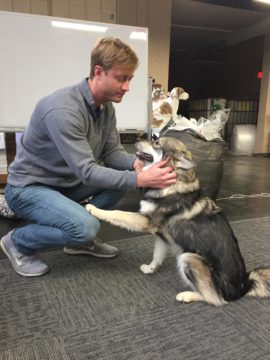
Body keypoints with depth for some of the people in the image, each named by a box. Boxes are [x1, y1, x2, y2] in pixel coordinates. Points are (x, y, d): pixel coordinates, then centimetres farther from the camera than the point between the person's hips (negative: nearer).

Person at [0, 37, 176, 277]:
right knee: (86, 227, -30)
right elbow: (87, 172, -33)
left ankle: (82, 240, 8)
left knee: (125, 173, -6)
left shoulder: (106, 107, -3)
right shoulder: (63, 110, -31)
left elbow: (111, 152, -2)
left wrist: (136, 163, -23)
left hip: (67, 182, 8)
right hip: (28, 187, -8)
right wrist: (141, 180, -38)